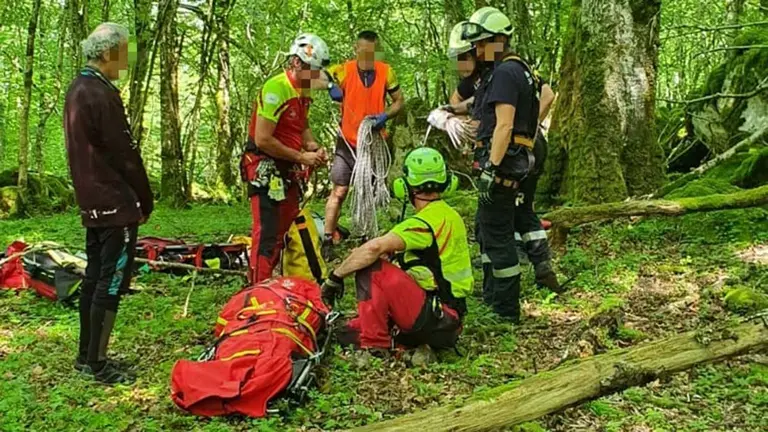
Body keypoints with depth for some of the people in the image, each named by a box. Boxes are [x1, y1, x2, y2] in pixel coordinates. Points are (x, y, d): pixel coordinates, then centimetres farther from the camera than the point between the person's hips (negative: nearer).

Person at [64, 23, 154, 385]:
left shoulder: (76, 91, 13)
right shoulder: (102, 95, -18)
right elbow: (126, 155, -16)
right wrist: (145, 202, -6)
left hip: (92, 203, 10)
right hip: (115, 204, -10)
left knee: (94, 276, 15)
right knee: (112, 281, -4)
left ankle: (86, 355, 23)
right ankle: (97, 364, 1)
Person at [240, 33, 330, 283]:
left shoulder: (303, 91, 9)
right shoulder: (276, 89, -20)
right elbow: (263, 140, -23)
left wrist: (314, 147, 1)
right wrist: (301, 157, -17)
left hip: (286, 170, 10)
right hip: (265, 168, -9)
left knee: (288, 230, 15)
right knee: (267, 234, -10)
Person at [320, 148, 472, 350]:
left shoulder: (425, 222, -18)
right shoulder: (451, 216, 11)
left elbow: (375, 248, -30)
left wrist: (336, 276, -17)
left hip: (433, 317, -9)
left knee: (371, 269, -16)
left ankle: (374, 344, -12)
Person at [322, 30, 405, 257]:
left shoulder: (386, 72, -3)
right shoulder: (343, 70, -8)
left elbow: (399, 100, 5)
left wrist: (385, 116, -14)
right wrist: (330, 86, -22)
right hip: (348, 142, -2)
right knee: (339, 191, -8)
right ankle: (327, 240, -2)